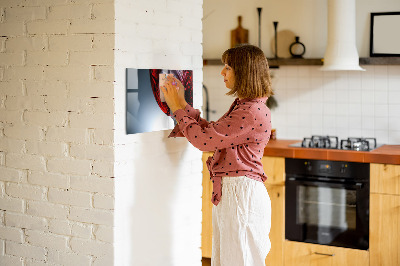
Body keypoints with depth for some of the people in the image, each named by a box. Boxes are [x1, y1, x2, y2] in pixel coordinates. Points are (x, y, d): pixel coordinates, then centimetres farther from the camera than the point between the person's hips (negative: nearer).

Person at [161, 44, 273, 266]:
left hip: (242, 193, -10)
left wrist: (177, 108, -7)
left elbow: (204, 139, -19)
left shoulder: (253, 112, -19)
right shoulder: (242, 106, 14)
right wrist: (182, 104, 15)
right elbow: (211, 132, 17)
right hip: (228, 192, 10)